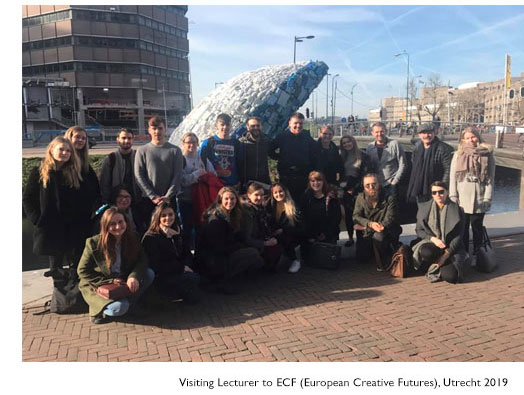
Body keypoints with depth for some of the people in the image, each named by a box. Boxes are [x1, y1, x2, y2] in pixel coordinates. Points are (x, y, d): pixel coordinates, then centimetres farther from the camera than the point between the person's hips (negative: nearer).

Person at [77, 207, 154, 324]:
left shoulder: (133, 238, -5)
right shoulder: (93, 243, -16)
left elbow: (142, 260, -8)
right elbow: (82, 271, -10)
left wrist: (134, 276, -30)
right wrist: (109, 281, -17)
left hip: (123, 283, 5)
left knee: (150, 274, -15)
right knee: (119, 308, -31)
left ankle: (126, 302, -7)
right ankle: (100, 311, 2)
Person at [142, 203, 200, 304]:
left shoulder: (177, 232, 11)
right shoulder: (150, 237, -9)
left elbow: (187, 254, 13)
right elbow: (155, 266, -14)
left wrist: (186, 266, -12)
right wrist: (182, 267, -15)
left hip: (178, 272, 6)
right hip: (161, 279, -6)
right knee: (194, 278, -26)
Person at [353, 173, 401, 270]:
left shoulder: (389, 199, -14)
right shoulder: (360, 197, -2)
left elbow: (390, 221, -20)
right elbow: (356, 217, -8)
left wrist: (365, 227, -22)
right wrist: (370, 224, -31)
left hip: (387, 233, -4)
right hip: (366, 235, 4)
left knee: (378, 236, -37)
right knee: (361, 258, -4)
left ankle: (382, 263, -10)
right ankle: (374, 251, 31)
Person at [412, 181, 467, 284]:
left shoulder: (457, 210, 0)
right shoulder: (425, 208, 5)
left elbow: (458, 236, -3)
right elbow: (419, 230, 6)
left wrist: (446, 254, -14)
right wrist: (433, 238, -14)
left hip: (451, 248, 0)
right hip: (431, 244, 1)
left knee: (450, 276, -25)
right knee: (426, 252, -38)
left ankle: (436, 267, 10)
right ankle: (436, 265, -2)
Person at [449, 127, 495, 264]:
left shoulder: (487, 155, 2)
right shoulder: (458, 155, 4)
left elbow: (491, 178, 1)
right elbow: (452, 177, 2)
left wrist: (487, 198, -5)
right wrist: (453, 196, -4)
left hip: (479, 200, -1)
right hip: (462, 199, 1)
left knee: (477, 228, 10)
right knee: (463, 228, 8)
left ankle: (476, 255, 21)